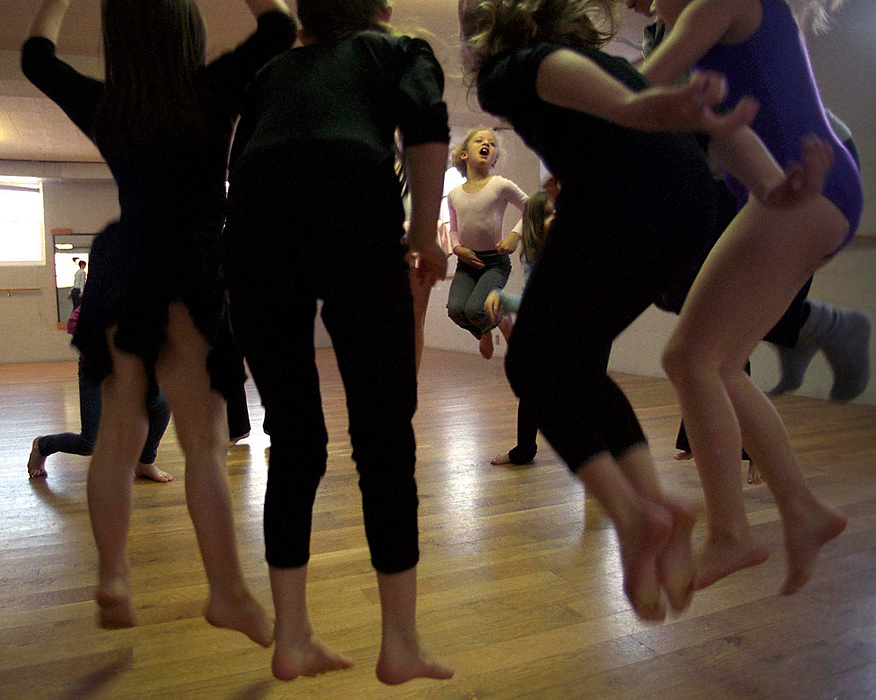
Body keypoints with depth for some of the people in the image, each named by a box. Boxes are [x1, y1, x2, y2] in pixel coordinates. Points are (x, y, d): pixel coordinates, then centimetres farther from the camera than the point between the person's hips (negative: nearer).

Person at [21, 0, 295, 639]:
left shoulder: (99, 105, 4)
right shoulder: (212, 93, -7)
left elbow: (36, 54, 24)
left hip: (119, 279, 5)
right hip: (190, 285, -4)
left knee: (119, 433, 12)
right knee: (205, 443, -2)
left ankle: (113, 578, 21)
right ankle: (229, 594, 4)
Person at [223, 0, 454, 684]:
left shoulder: (275, 70, 34)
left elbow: (239, 159, 25)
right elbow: (426, 125, 3)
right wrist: (425, 234, 8)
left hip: (252, 222, 4)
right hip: (354, 216, -4)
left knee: (293, 440, 11)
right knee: (385, 435, 3)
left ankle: (292, 640, 17)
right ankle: (402, 644, 11)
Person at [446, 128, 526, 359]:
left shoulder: (501, 186, -7)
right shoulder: (454, 194, 5)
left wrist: (514, 235, -12)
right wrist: (457, 247, -2)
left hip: (496, 262, -4)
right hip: (467, 261, 4)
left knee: (475, 310, -25)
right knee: (456, 310, -18)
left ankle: (503, 321, 14)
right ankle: (483, 333, 19)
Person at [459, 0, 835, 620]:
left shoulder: (503, 71, 16)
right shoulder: (607, 61, 35)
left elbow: (553, 69, -11)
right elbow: (716, 122, 20)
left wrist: (634, 112, -31)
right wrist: (776, 187, 8)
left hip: (614, 197, -7)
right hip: (695, 202, 7)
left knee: (533, 364, 11)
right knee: (578, 363, 21)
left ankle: (631, 515, -3)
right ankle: (656, 504, 9)